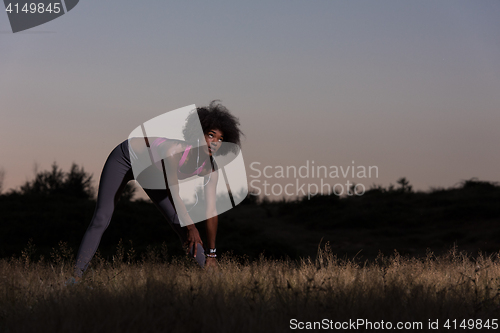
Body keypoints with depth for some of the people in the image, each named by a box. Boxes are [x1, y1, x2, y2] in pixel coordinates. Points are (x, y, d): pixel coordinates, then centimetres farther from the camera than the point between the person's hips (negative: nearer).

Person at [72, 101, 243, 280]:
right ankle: (76, 276, -12)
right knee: (101, 219, -14)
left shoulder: (210, 168, -22)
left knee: (180, 223, -1)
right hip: (125, 157, -6)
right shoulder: (175, 149, -41)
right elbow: (173, 193, -37)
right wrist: (190, 227, -32)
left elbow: (211, 212, -17)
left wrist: (212, 253, -15)